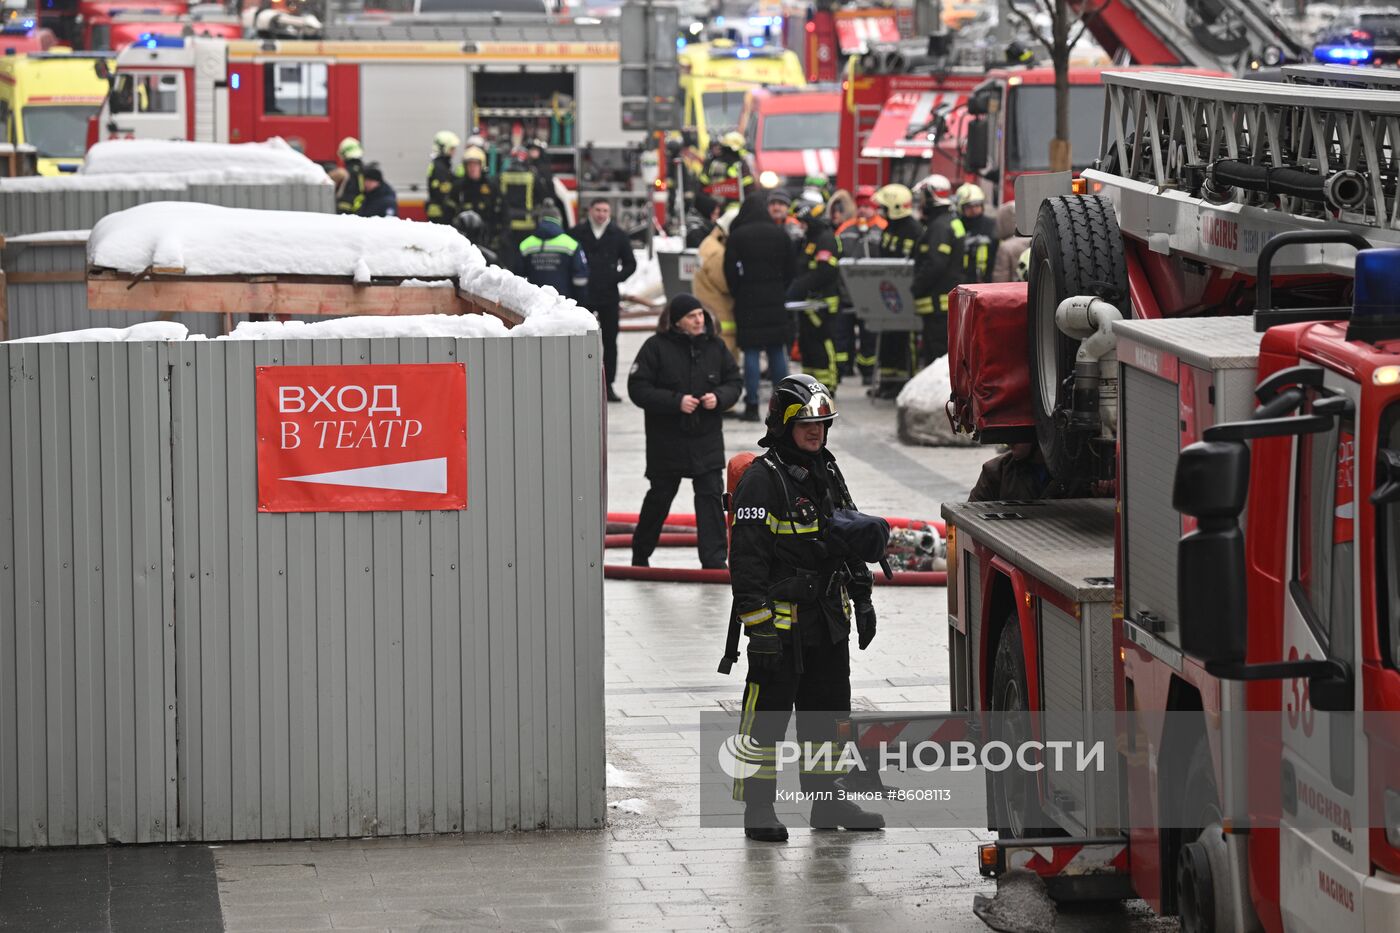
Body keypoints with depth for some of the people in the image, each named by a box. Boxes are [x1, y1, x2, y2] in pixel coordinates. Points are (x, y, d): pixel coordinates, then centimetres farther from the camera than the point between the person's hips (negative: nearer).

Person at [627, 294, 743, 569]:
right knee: (660, 495, 12)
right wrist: (675, 402, -22)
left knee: (711, 495, -6)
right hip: (667, 440, -2)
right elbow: (638, 389, -13)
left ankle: (714, 559, -4)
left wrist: (719, 397, -13)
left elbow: (734, 381, 8)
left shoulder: (715, 346, 1)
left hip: (707, 439, 2)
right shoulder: (656, 347, -11)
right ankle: (640, 554, 32)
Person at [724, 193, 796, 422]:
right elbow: (790, 270, 7)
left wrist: (736, 292, 9)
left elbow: (731, 272, -6)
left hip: (748, 301, -3)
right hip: (776, 300, 3)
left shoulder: (737, 236, -7)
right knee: (778, 351, 8)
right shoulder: (780, 235, 2)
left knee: (751, 352, -2)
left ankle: (752, 405, -5)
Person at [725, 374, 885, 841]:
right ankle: (759, 808, 4)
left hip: (829, 622, 8)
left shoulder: (829, 474, 12)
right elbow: (746, 557, -16)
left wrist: (862, 600, 17)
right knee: (768, 715, -2)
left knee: (826, 713, 14)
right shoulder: (762, 479, -12)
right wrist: (756, 622, -20)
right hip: (780, 623, -8)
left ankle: (827, 801, 23)